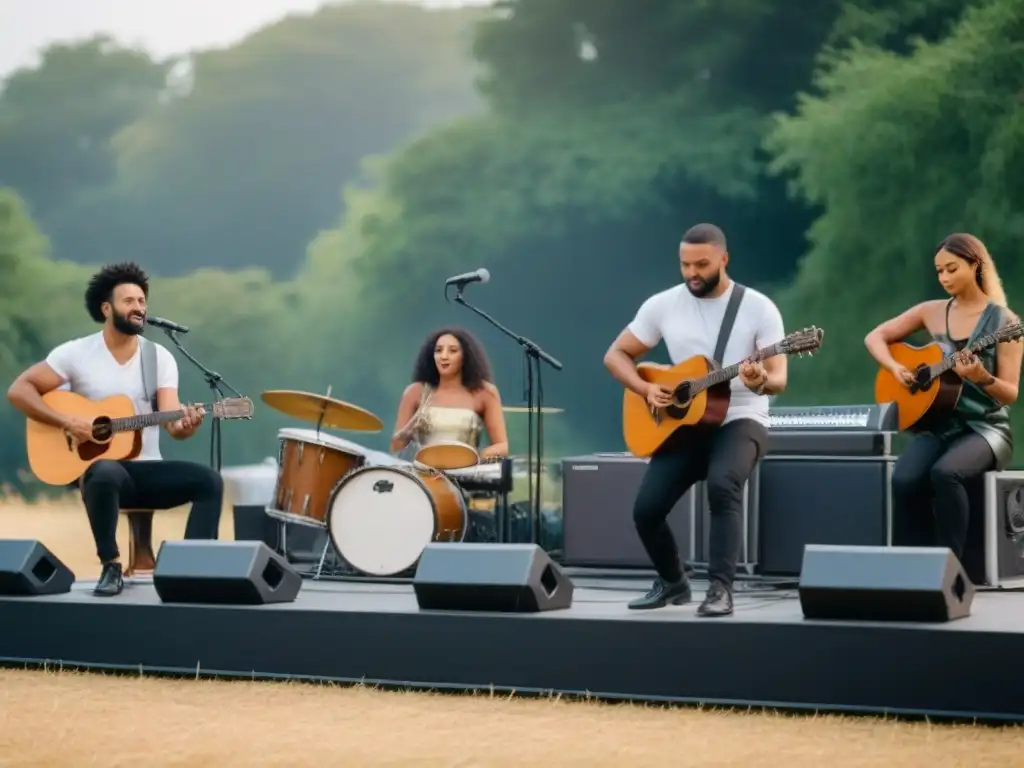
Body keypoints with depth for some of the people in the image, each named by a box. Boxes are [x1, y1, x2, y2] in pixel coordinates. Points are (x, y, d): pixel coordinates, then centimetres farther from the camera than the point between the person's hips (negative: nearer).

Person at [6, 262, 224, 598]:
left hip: (148, 470, 3)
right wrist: (67, 422, -18)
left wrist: (186, 425, -32)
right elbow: (19, 390, -5)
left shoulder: (160, 357, 4)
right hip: (99, 466, -3)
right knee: (107, 474, -40)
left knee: (209, 481, -22)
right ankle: (111, 566, -25)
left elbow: (172, 422, -7)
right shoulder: (76, 353, -3)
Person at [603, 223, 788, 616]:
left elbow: (779, 377, -10)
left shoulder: (758, 307, -7)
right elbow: (616, 355, 10)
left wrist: (761, 382, -34)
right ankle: (672, 582, 17)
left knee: (722, 485, -35)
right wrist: (646, 389, -8)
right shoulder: (662, 305, 2)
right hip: (684, 423, 4)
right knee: (646, 508, -12)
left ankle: (720, 588, -28)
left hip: (740, 420, -3)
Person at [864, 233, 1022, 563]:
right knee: (904, 480, -28)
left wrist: (981, 378, -27)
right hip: (939, 424, 4)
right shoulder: (932, 312, 8)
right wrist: (895, 368, -3)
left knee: (944, 472, -36)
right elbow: (875, 337, 15)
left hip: (985, 428, -4)